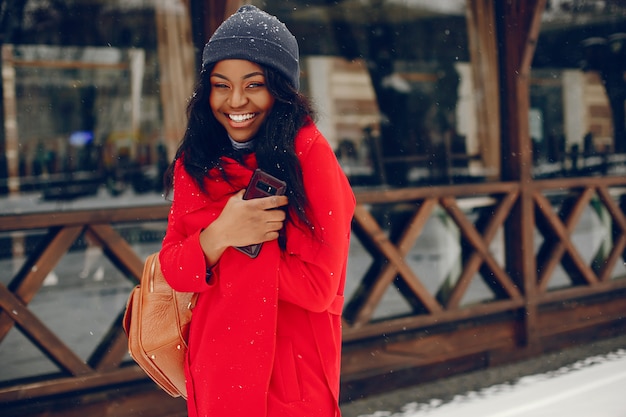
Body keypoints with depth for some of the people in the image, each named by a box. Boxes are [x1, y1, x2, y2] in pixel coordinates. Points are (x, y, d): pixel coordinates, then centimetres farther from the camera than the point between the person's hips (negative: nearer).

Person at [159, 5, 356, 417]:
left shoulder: (309, 153, -14)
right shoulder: (196, 163, 2)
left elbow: (317, 286, -19)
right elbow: (173, 269, -3)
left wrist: (228, 251, -12)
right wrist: (218, 236, -22)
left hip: (294, 373, -4)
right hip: (214, 370, 5)